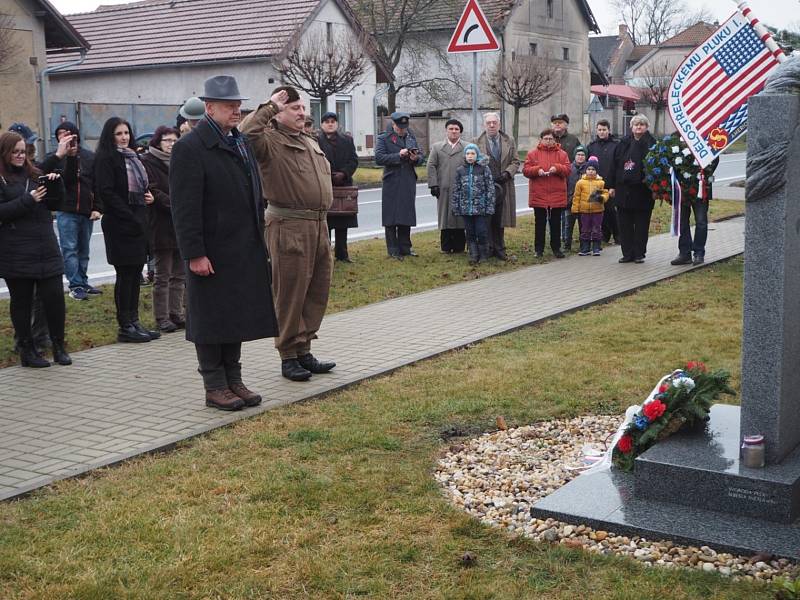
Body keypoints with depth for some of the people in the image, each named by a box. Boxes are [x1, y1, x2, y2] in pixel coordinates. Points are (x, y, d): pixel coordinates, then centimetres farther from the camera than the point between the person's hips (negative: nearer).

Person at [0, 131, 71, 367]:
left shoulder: (34, 174, 14)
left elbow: (55, 204, 14)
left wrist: (56, 184, -4)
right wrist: (28, 200, -18)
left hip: (46, 249, 4)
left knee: (54, 297, 1)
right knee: (21, 301, 5)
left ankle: (59, 346, 14)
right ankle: (27, 350, 15)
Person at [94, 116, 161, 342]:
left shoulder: (131, 157, 18)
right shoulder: (105, 158, -8)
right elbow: (106, 192, -16)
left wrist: (147, 196, 4)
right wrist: (131, 218, -18)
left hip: (138, 222, 8)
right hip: (120, 224, -8)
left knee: (136, 274, 9)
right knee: (125, 275, -5)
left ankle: (134, 322, 15)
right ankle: (125, 327, 1)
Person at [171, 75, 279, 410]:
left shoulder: (242, 143, 15)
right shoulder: (189, 147, -11)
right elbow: (185, 207, -16)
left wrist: (259, 241, 16)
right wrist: (194, 254, -20)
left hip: (245, 252, 8)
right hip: (213, 253, -8)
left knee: (238, 316, 13)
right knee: (211, 320, 2)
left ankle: (233, 381, 24)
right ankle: (215, 386, 12)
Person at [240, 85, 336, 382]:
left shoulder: (311, 143, 19)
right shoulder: (270, 141, -6)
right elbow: (247, 132, -29)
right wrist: (269, 107, -19)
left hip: (319, 225, 8)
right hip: (288, 226, -8)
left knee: (318, 291, 13)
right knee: (290, 293, -2)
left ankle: (304, 351, 24)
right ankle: (289, 357, 9)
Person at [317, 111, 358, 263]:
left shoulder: (347, 141, 13)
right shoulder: (316, 141, 0)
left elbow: (354, 160, 6)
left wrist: (343, 173, -10)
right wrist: (327, 177, -15)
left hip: (343, 186, 4)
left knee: (343, 224, 7)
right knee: (325, 224, -3)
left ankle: (342, 253, 15)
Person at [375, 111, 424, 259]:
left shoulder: (411, 137, 14)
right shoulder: (384, 138, -3)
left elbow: (421, 155, 15)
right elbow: (379, 158, -13)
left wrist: (416, 158, -8)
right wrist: (398, 155, -20)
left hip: (409, 183, 5)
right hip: (392, 184, -5)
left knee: (407, 216, 10)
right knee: (391, 218, -2)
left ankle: (405, 247, 19)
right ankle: (393, 250, 4)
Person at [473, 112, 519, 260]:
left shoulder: (509, 141, 10)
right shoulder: (477, 142, 3)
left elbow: (515, 162, 10)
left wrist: (507, 173, -7)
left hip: (503, 185, 2)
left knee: (500, 220, 5)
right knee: (486, 220, -1)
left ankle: (499, 249, 12)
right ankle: (487, 248, 5)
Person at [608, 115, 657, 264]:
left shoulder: (651, 144, -2)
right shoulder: (623, 143, 9)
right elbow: (614, 165, 11)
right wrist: (611, 186, 8)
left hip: (642, 191, -4)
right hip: (623, 189, 4)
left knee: (641, 224, 4)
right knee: (624, 224, 6)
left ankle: (639, 254, 12)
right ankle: (627, 253, 13)